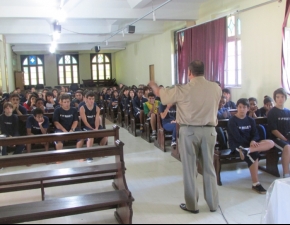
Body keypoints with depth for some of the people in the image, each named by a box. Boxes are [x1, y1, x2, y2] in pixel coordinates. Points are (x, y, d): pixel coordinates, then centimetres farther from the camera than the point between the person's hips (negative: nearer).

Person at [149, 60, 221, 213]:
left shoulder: (182, 90, -11)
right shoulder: (216, 88, -1)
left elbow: (159, 93, 3)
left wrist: (153, 84, 24)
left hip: (189, 131, -3)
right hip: (209, 131, 3)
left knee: (190, 169, 7)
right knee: (209, 168, 12)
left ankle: (192, 205, 17)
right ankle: (213, 203, 22)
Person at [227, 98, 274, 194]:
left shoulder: (251, 120, 12)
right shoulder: (232, 121, -5)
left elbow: (255, 134, 3)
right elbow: (237, 138, -13)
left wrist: (253, 141, -19)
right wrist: (250, 143, -14)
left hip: (249, 143, 6)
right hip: (237, 145, -6)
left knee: (270, 143, -17)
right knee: (254, 155, -33)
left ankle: (246, 151, -37)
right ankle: (255, 184, -25)